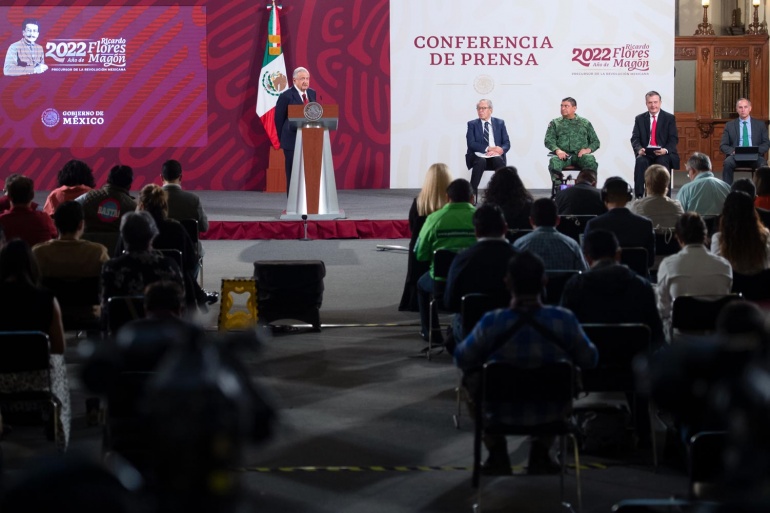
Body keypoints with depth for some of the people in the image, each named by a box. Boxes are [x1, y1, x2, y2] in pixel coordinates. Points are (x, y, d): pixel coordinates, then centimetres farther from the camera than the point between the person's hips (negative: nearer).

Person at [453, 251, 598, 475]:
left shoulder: (491, 322, -25)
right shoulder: (564, 320, -22)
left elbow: (461, 359, -7)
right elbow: (590, 360, -5)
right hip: (549, 413, 1)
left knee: (471, 376, 30)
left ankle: (497, 455, 35)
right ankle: (540, 454, 37)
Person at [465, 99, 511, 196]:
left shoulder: (499, 123, 13)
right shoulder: (472, 124, 9)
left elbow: (507, 143, 7)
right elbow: (471, 144, -5)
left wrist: (501, 150, -18)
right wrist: (488, 148, -19)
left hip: (495, 156, 1)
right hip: (478, 155, -1)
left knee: (499, 160, -35)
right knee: (481, 161, -37)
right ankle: (472, 193, -35)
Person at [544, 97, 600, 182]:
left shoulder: (585, 123, 21)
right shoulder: (555, 123, 21)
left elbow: (595, 141, 19)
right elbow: (549, 140, 8)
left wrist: (588, 149, -4)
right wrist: (557, 150, -14)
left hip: (580, 155, 0)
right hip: (563, 155, 0)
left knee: (590, 159, -35)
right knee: (554, 161, -37)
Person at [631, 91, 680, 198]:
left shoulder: (669, 118, 7)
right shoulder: (639, 119, 12)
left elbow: (674, 139, -1)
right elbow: (635, 138, 5)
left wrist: (666, 150, -22)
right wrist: (639, 149, -19)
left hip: (663, 154, -1)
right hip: (645, 153, 1)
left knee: (663, 162, -35)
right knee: (640, 162, -32)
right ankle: (638, 196, -30)